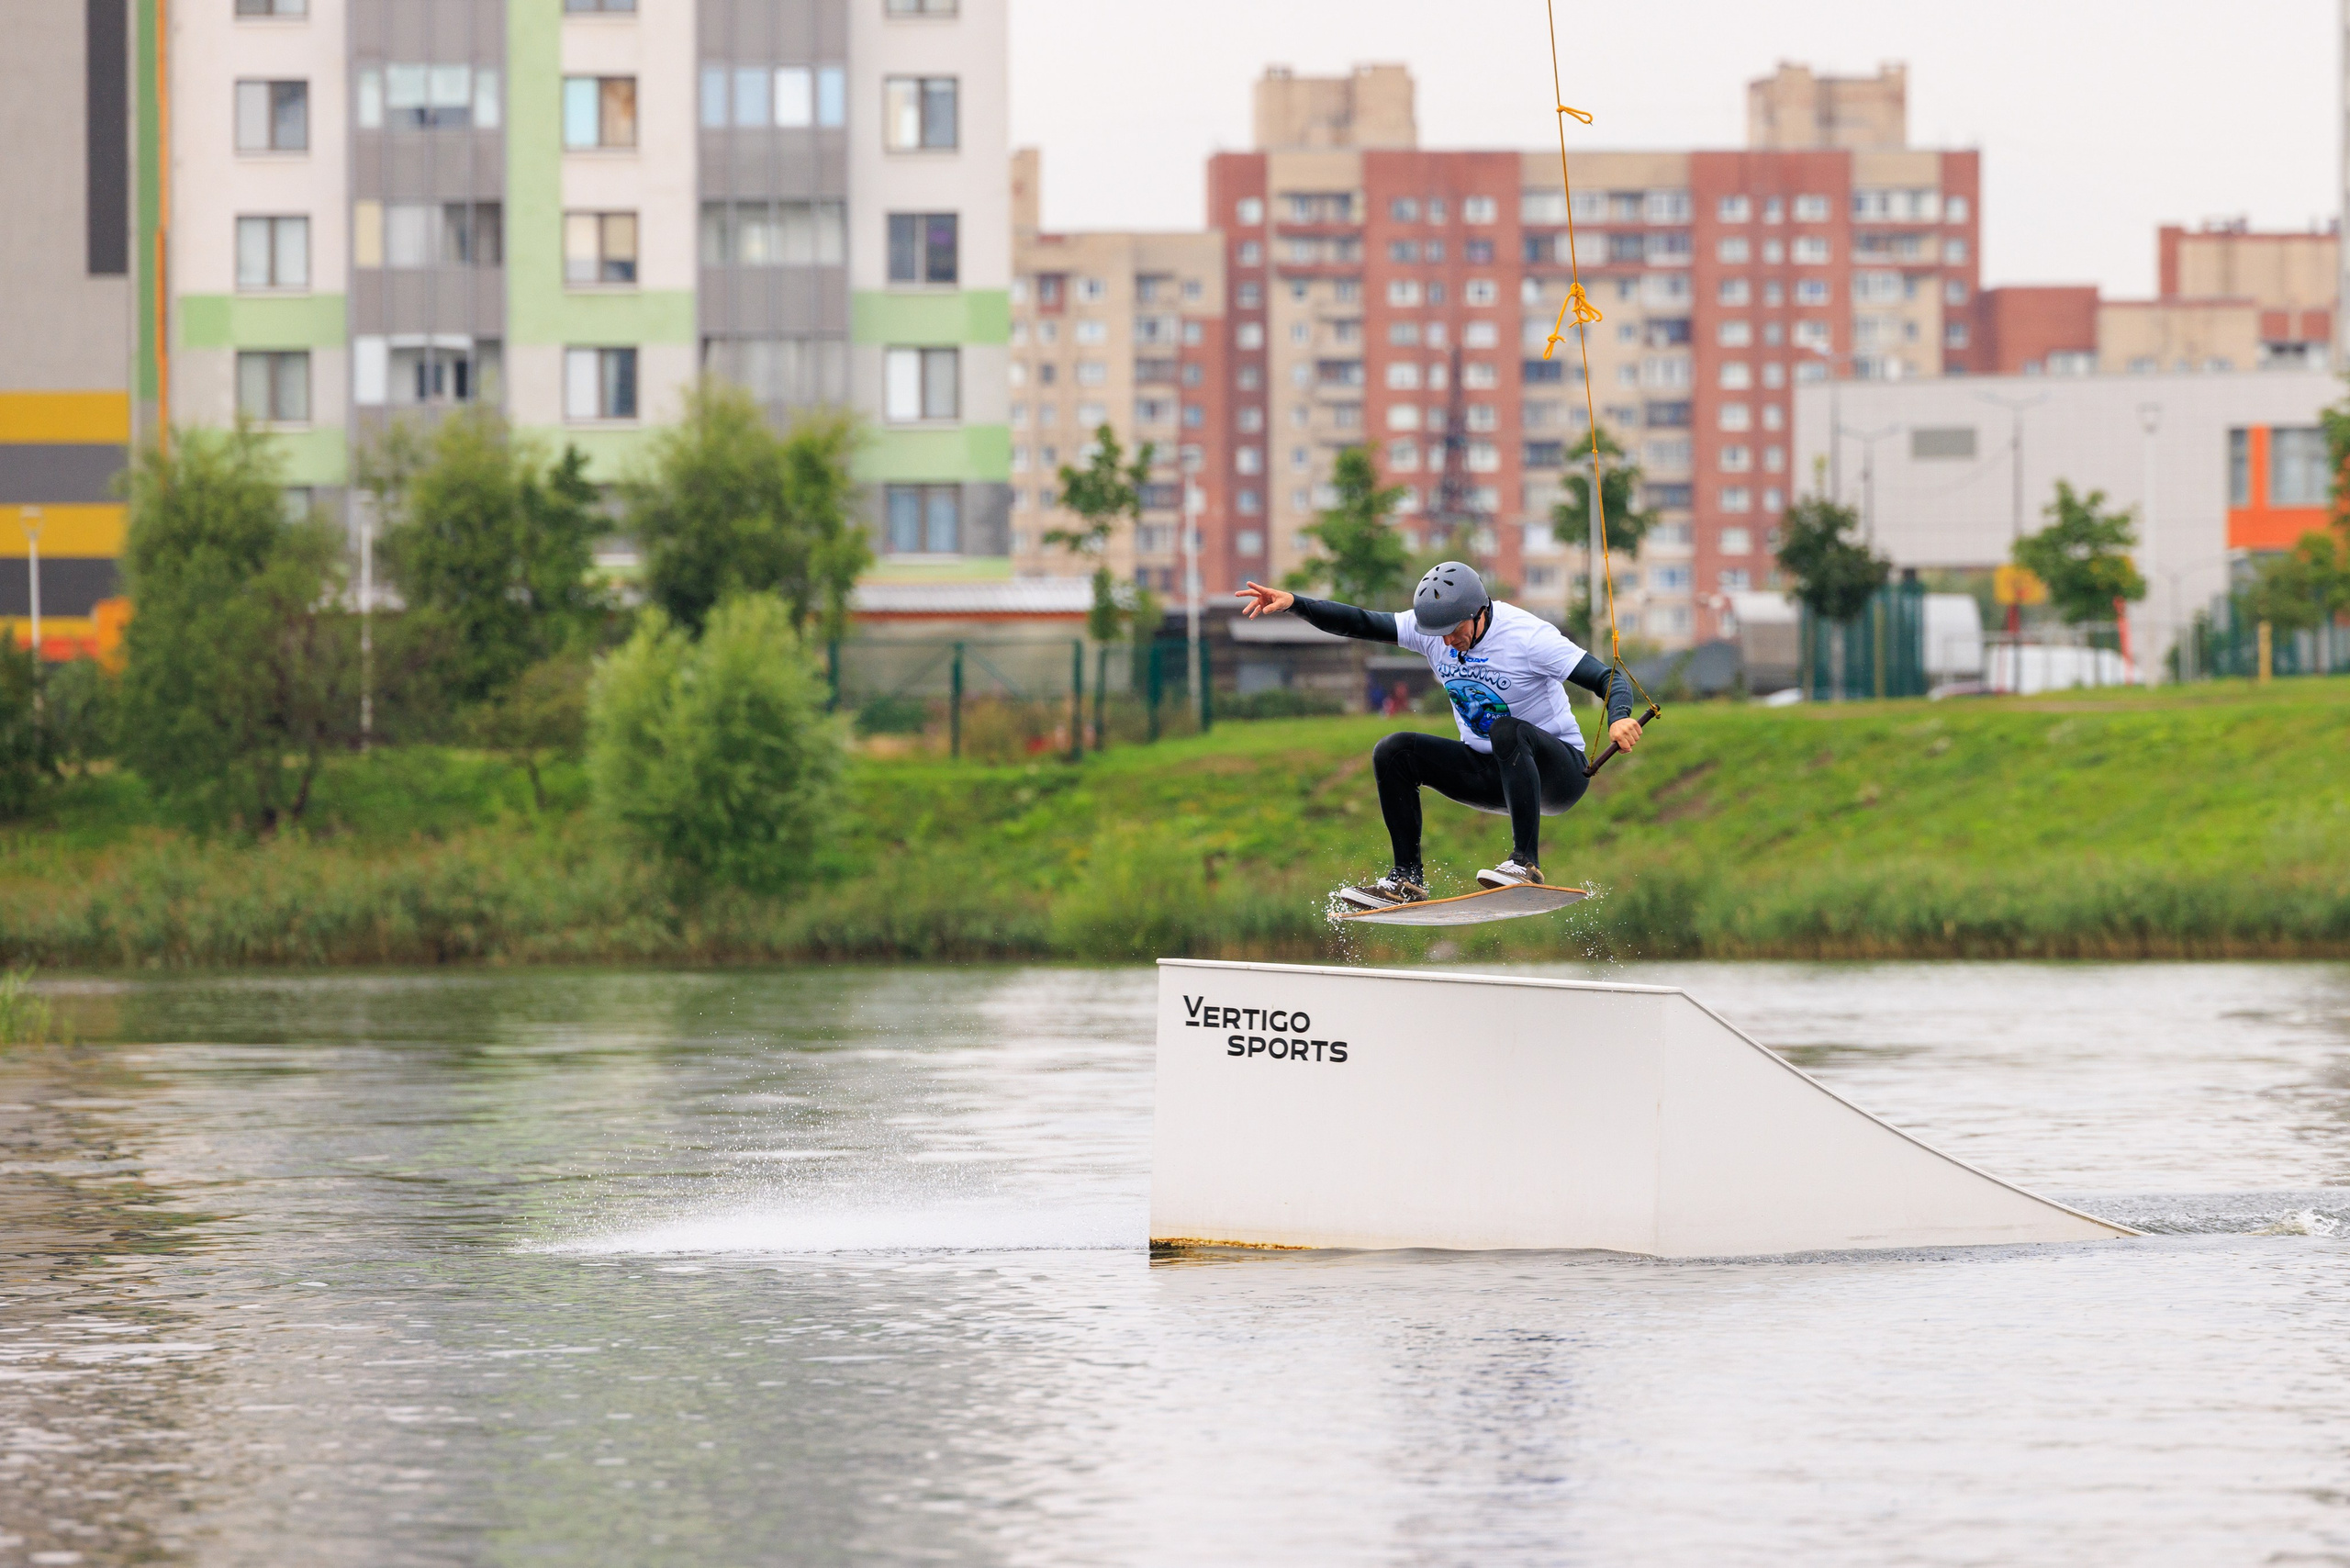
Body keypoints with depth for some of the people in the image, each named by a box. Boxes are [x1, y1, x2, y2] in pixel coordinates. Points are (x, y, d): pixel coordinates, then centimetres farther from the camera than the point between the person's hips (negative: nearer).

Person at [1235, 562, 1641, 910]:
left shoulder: (1528, 636, -23)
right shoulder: (1432, 627, -6)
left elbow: (1609, 679, -25)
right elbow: (1358, 623, -8)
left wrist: (1619, 718, -47)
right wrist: (1293, 603, -23)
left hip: (1556, 771, -6)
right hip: (1487, 771, 6)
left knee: (1508, 732, -38)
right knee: (1394, 753, -11)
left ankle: (1526, 863, -38)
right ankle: (1407, 880, -10)